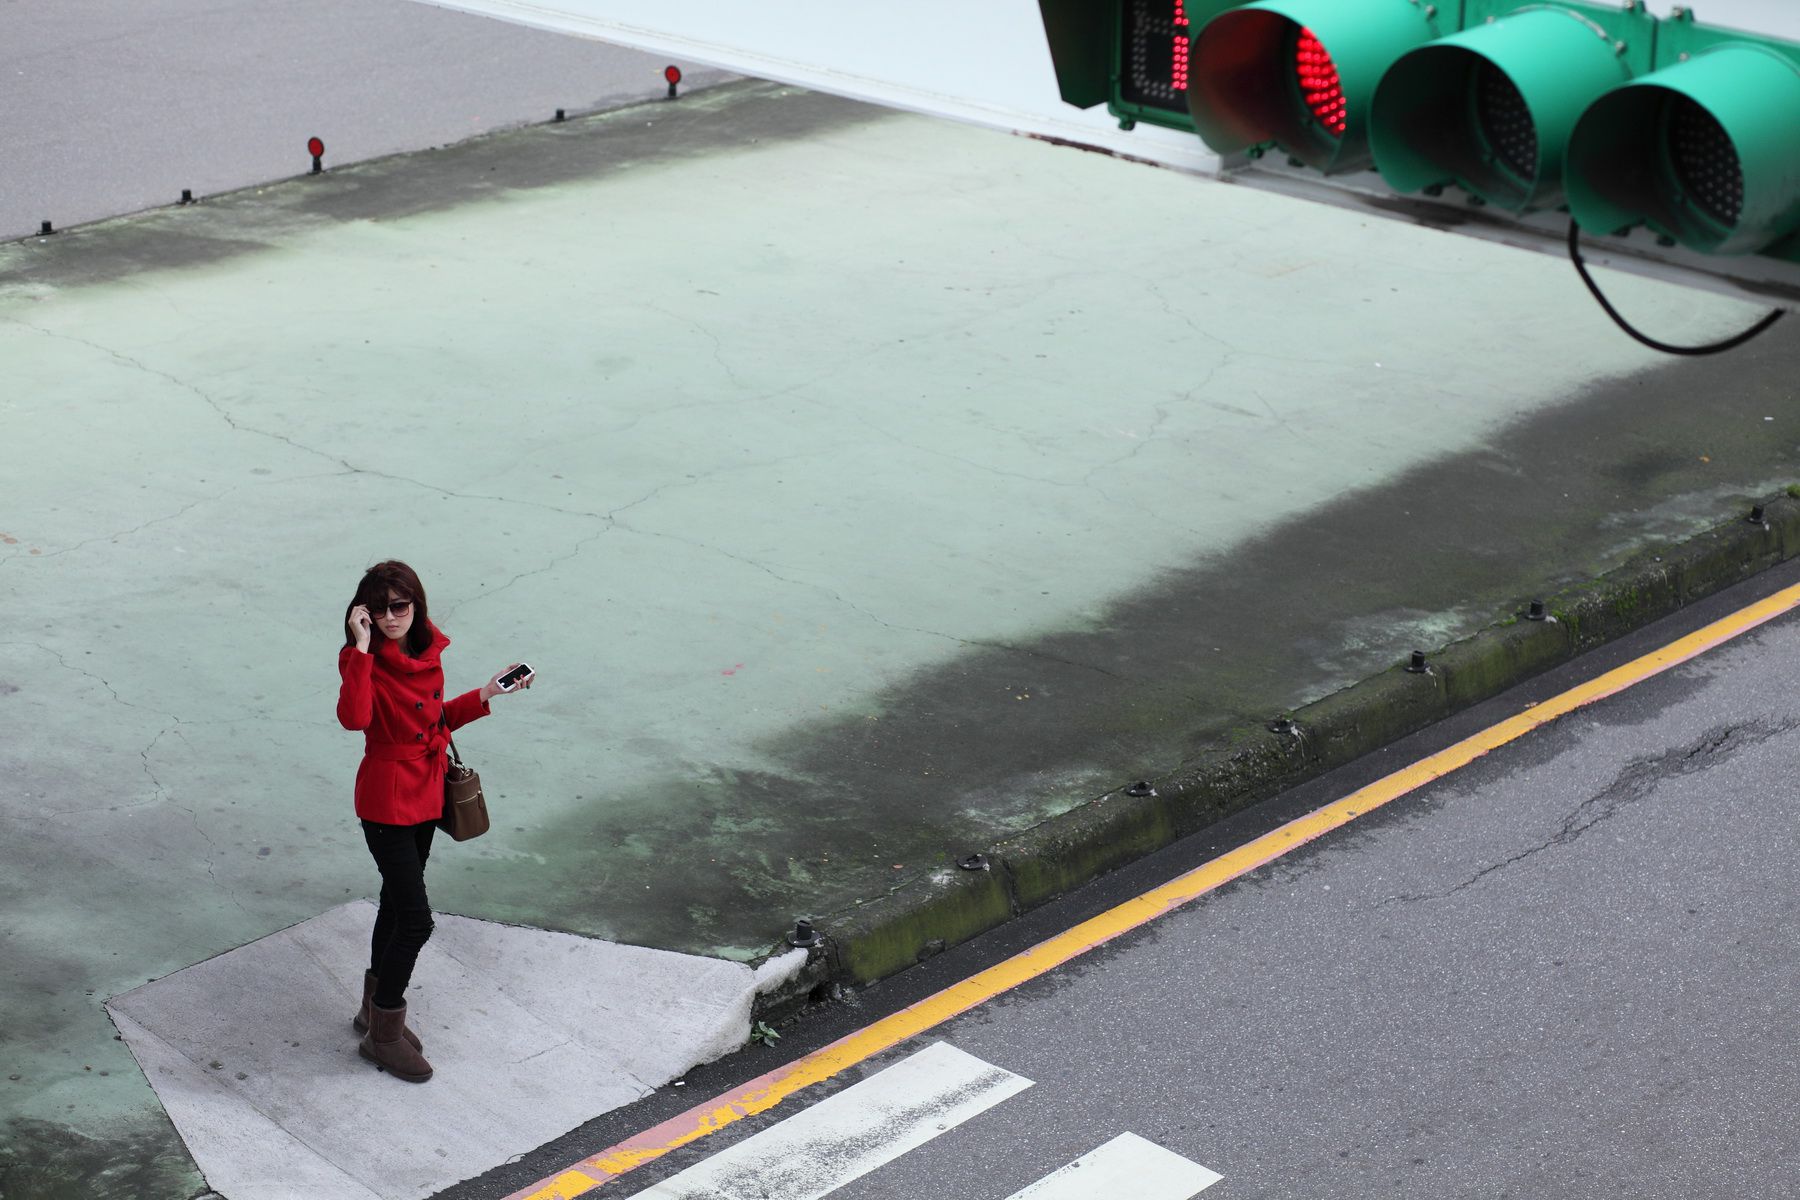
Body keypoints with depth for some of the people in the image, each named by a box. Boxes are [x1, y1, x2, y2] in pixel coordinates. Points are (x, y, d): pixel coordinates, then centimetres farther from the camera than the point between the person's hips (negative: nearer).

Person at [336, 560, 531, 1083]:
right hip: (387, 799, -8)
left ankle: (375, 1008, 38)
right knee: (415, 917, -7)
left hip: (425, 794, 8)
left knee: (398, 903, 20)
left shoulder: (427, 652, 2)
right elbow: (354, 717, -39)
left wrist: (485, 695, 6)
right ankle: (383, 1034, 7)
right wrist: (361, 650, -37)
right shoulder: (365, 661, -19)